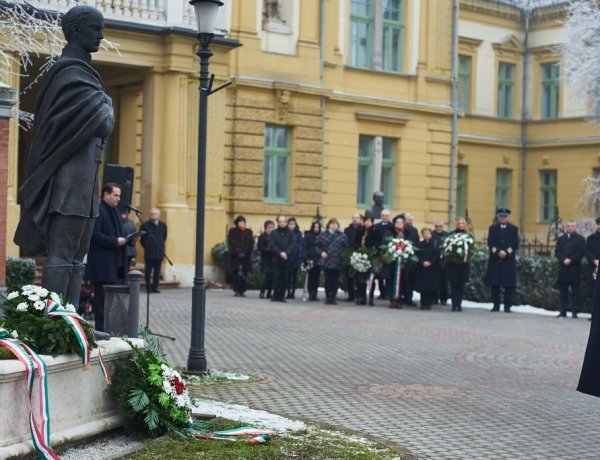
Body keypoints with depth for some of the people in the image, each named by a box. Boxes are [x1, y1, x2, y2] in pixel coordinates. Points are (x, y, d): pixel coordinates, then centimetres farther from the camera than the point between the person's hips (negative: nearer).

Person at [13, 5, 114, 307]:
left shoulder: (80, 71, 20)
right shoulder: (71, 72, -10)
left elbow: (97, 125, 19)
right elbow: (104, 123, -16)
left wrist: (100, 106, 0)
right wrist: (105, 103, 2)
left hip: (83, 179, 10)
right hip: (71, 177, -10)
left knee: (76, 258, 10)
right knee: (61, 256, -11)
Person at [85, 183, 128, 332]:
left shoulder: (115, 212, 19)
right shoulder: (97, 211, -11)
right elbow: (95, 235, -20)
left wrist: (127, 239, 3)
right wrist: (115, 241, -20)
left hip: (116, 264, 9)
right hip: (103, 265, -9)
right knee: (103, 299, -3)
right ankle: (101, 329, 2)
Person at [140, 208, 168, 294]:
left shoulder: (163, 225, 9)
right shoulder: (145, 225, -3)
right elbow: (142, 238, 2)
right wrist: (146, 247, 3)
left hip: (159, 252, 3)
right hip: (149, 253, -3)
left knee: (157, 271, 5)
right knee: (148, 270, 0)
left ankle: (155, 287, 12)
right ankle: (149, 288, 6)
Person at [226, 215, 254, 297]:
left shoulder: (248, 232, 10)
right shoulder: (232, 232, 5)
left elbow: (251, 244, 3)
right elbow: (231, 244, -3)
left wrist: (245, 252, -11)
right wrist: (238, 253, -13)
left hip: (245, 257, 1)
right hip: (234, 257, -1)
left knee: (244, 275, -1)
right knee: (235, 274, -2)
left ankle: (242, 291, 4)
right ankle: (236, 291, 2)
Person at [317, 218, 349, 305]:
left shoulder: (342, 236, 5)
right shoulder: (323, 235, 7)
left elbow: (346, 248, 4)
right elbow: (317, 246, 10)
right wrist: (321, 252, -7)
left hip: (337, 262, 0)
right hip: (327, 261, 0)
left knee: (335, 281, 1)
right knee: (328, 280, 0)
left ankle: (333, 298, 9)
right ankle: (328, 298, 7)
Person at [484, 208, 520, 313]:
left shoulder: (513, 229, 9)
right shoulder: (493, 228, 10)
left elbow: (515, 244, 0)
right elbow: (490, 242, 0)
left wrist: (506, 252, -15)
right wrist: (498, 252, -16)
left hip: (509, 260, -1)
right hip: (495, 259, 1)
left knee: (509, 284, -3)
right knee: (494, 283, 3)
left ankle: (507, 306, 2)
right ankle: (496, 305, 12)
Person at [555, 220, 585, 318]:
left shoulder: (580, 239, 4)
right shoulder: (561, 239, 16)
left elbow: (581, 252, -5)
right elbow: (557, 251, 6)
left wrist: (570, 260, -14)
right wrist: (564, 260, -11)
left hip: (574, 269, -3)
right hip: (563, 269, 3)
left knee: (575, 291, -1)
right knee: (563, 291, 4)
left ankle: (575, 312, -1)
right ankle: (563, 311, 7)